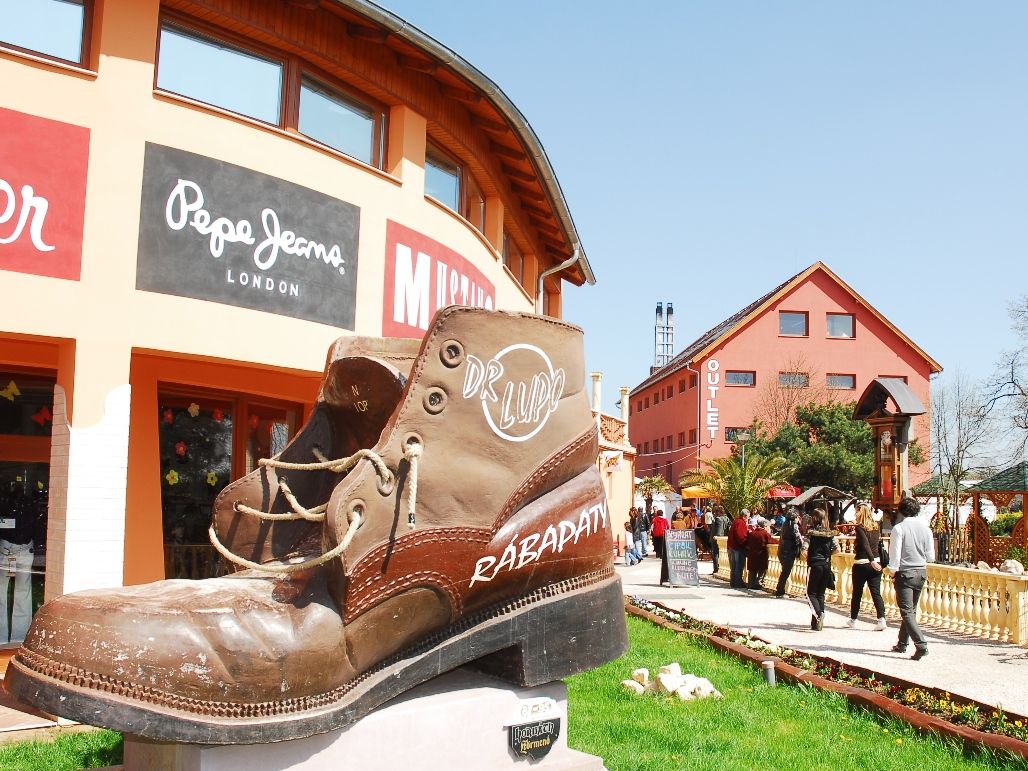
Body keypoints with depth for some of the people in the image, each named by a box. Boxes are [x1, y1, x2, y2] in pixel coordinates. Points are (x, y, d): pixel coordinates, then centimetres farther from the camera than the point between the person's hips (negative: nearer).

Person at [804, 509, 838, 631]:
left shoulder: (811, 532, -8)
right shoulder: (830, 533, 4)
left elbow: (805, 549, -14)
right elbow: (837, 549, 2)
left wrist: (805, 556, 6)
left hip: (814, 565, -4)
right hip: (826, 565, 4)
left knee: (811, 593, 5)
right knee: (821, 594, 12)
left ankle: (818, 614, -21)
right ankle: (817, 622, 11)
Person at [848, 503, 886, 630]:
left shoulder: (860, 527, -11)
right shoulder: (876, 526, 6)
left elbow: (865, 544, -23)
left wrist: (872, 560, -31)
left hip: (861, 564, -5)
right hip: (875, 563, 5)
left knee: (857, 592, 9)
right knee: (876, 592, 3)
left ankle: (853, 620, 21)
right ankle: (882, 619, -11)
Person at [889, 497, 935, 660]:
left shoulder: (899, 528, -12)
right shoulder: (925, 528, 2)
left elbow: (895, 554, -14)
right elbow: (931, 556, 3)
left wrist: (893, 572, -2)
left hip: (904, 573, -6)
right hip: (921, 572, 6)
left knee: (907, 612, -4)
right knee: (911, 610, 17)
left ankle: (921, 645, -17)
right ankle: (902, 644, 27)